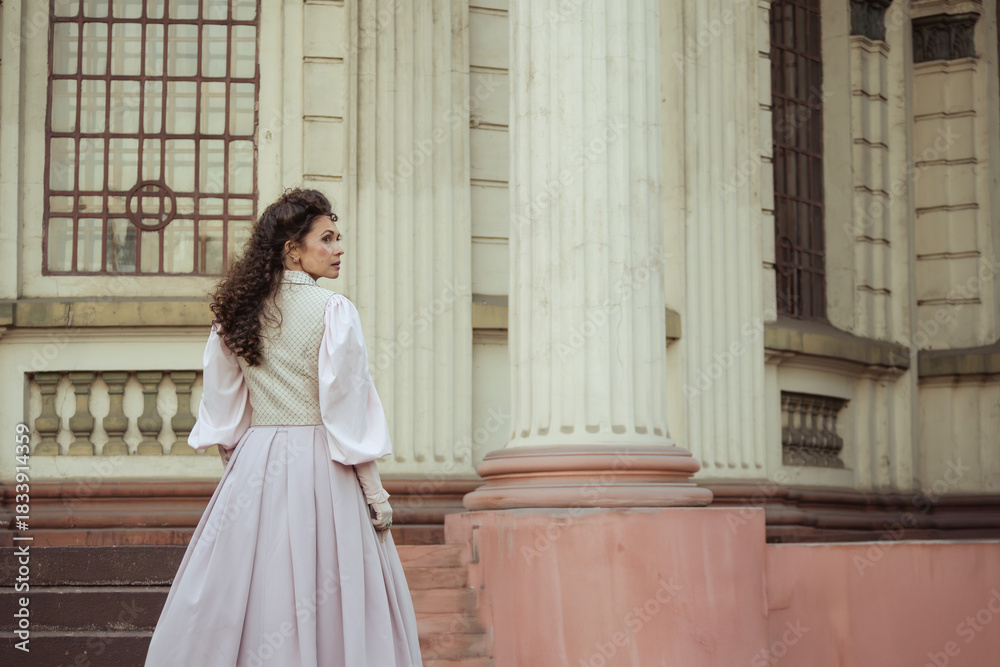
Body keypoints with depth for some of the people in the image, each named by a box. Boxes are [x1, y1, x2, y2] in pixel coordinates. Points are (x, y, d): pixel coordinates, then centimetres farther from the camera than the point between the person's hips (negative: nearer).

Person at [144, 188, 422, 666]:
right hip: (320, 464, -5)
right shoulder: (334, 311, -8)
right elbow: (348, 408, -11)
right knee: (330, 603, 0)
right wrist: (375, 493, -6)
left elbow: (223, 405, 11)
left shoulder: (239, 311, 7)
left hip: (252, 465, 5)